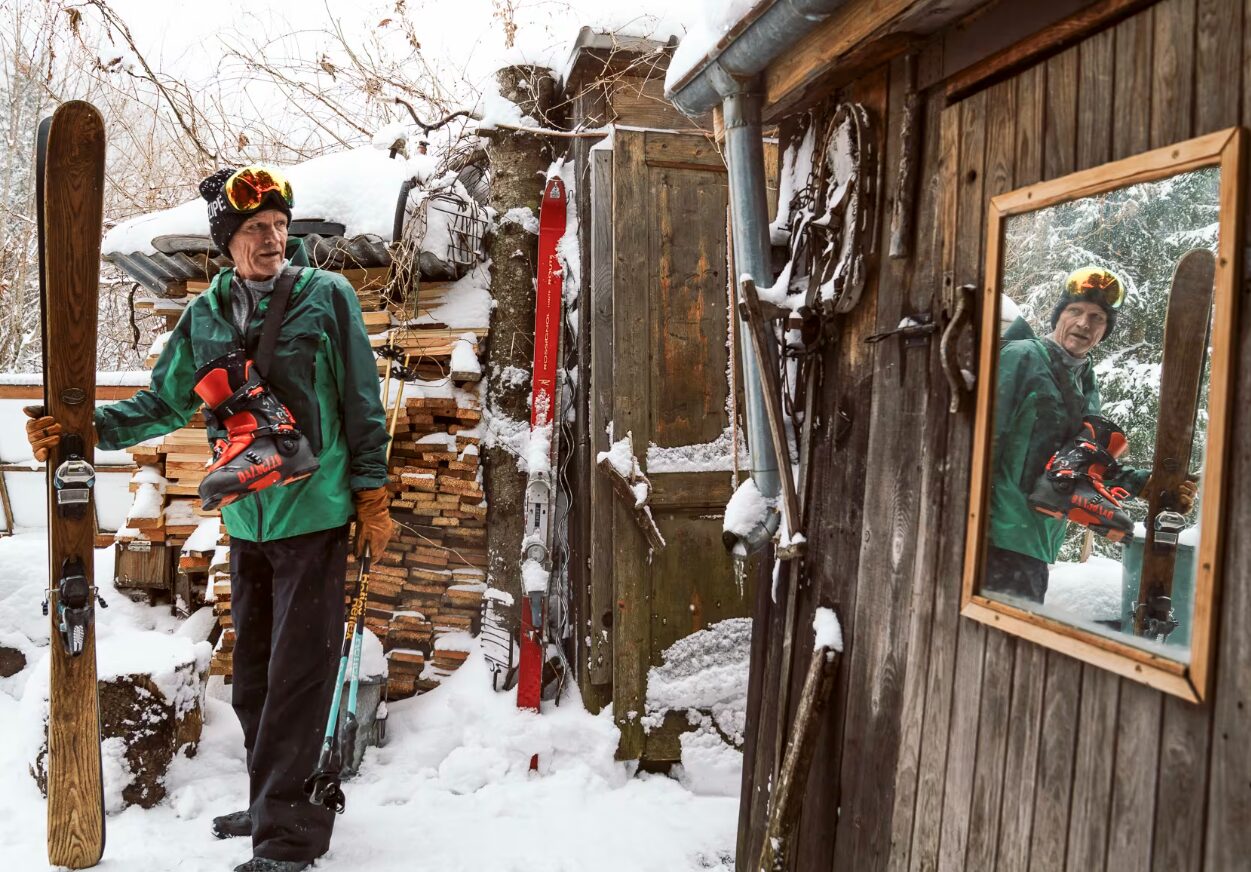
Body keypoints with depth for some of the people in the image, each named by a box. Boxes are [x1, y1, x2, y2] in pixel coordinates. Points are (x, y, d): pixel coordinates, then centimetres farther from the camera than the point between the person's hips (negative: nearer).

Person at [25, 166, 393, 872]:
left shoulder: (327, 297, -4)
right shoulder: (205, 316, 9)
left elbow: (363, 404, -4)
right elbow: (163, 404, 13)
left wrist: (372, 495, -5)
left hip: (314, 516, -5)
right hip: (247, 521, 5)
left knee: (296, 677, -4)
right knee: (254, 676, 15)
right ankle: (271, 805, 33)